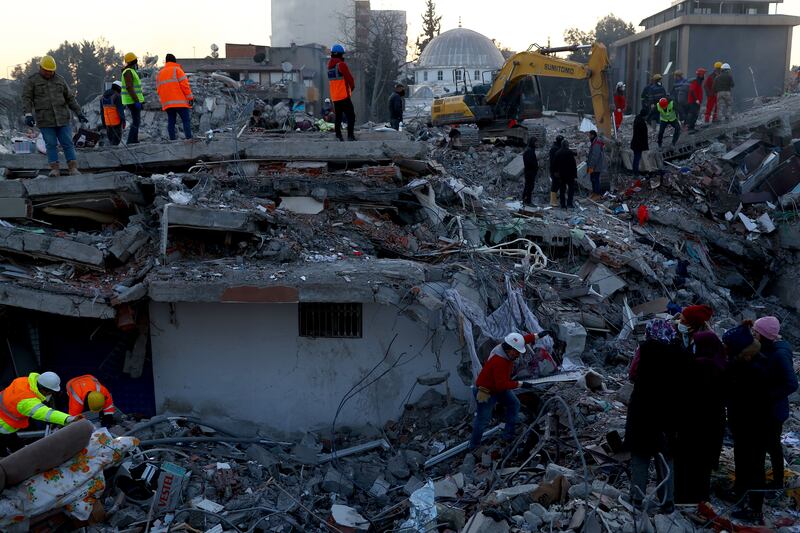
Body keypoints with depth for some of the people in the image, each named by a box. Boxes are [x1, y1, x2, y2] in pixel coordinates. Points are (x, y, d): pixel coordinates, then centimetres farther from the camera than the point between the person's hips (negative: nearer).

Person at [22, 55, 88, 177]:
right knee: (51, 144, -1)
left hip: (62, 118, 2)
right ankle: (55, 169, 4)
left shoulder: (59, 80, 12)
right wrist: (28, 114, -17)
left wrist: (79, 113, 7)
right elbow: (26, 98, -3)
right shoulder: (32, 80, 3)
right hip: (45, 120, -2)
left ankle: (73, 168, 0)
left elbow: (70, 98, 14)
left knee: (67, 143, -2)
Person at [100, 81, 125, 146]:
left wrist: (103, 122, 22)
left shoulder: (103, 97, 12)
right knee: (117, 138, -2)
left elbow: (102, 111, 17)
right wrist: (123, 121, -10)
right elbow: (120, 109, -15)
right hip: (116, 121, -6)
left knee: (110, 137, 15)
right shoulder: (117, 96, -11)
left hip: (108, 122, 7)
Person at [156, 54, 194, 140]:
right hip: (180, 102, -6)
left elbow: (158, 89, 18)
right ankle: (189, 138, -14)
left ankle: (172, 139, 3)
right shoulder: (177, 70, 0)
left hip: (167, 103, 6)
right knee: (186, 120, -5)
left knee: (171, 122, 7)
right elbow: (184, 84, -9)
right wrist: (190, 97, -6)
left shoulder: (159, 73, 19)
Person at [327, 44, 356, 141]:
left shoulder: (329, 66, 12)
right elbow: (349, 78, -12)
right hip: (344, 96, -7)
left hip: (334, 97, 7)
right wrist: (352, 87, 7)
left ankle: (338, 135, 11)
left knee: (338, 116, 15)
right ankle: (350, 135, -13)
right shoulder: (341, 65, -12)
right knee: (351, 116, -5)